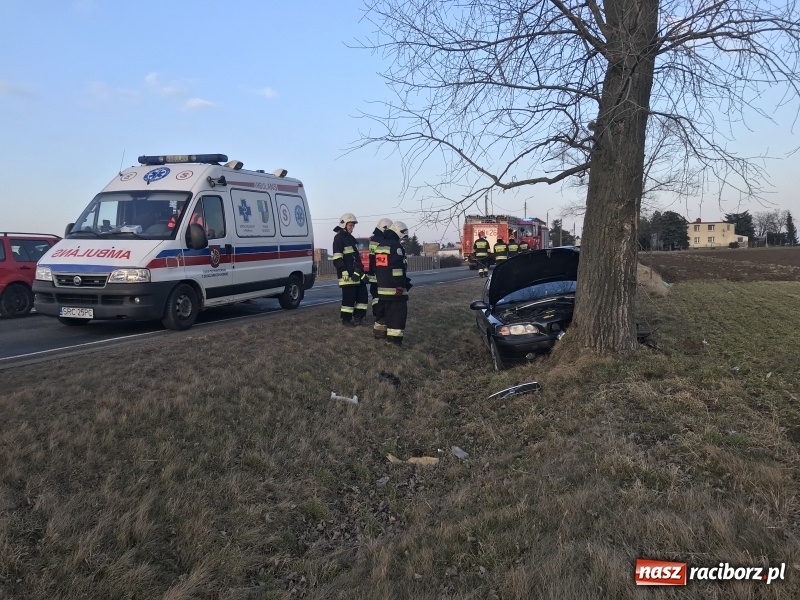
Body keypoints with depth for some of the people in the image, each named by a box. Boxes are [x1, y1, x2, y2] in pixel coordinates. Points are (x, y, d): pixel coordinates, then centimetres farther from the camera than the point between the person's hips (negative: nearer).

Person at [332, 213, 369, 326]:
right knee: (349, 297, -6)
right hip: (348, 275, -9)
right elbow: (337, 259, -15)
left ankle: (358, 317, 17)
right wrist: (345, 273, -20)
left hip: (357, 274, 9)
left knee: (362, 294, 9)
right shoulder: (339, 238, -8)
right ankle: (346, 320, 5)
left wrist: (361, 271, 21)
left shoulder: (351, 238, 20)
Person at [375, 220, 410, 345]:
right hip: (394, 287, -9)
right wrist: (400, 285, -18)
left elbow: (377, 266, 22)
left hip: (381, 286, 9)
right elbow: (397, 268, -20)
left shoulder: (380, 246, 16)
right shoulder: (396, 246, -13)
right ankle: (394, 337, -10)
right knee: (399, 311, -6)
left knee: (386, 309, 20)